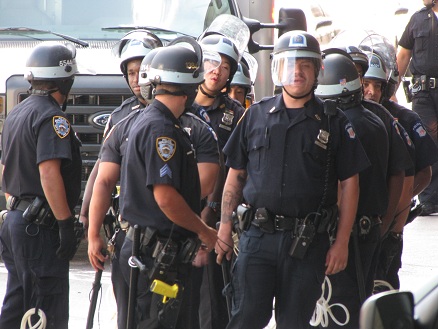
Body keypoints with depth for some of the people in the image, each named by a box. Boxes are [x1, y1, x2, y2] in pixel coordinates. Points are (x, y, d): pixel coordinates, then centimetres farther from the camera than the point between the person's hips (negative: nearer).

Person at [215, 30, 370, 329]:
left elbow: (350, 183, 4)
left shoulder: (333, 122, 4)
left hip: (308, 243, -1)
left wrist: (342, 242, -2)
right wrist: (225, 226, 4)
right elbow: (236, 175, 13)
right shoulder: (256, 116, 9)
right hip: (258, 236, 1)